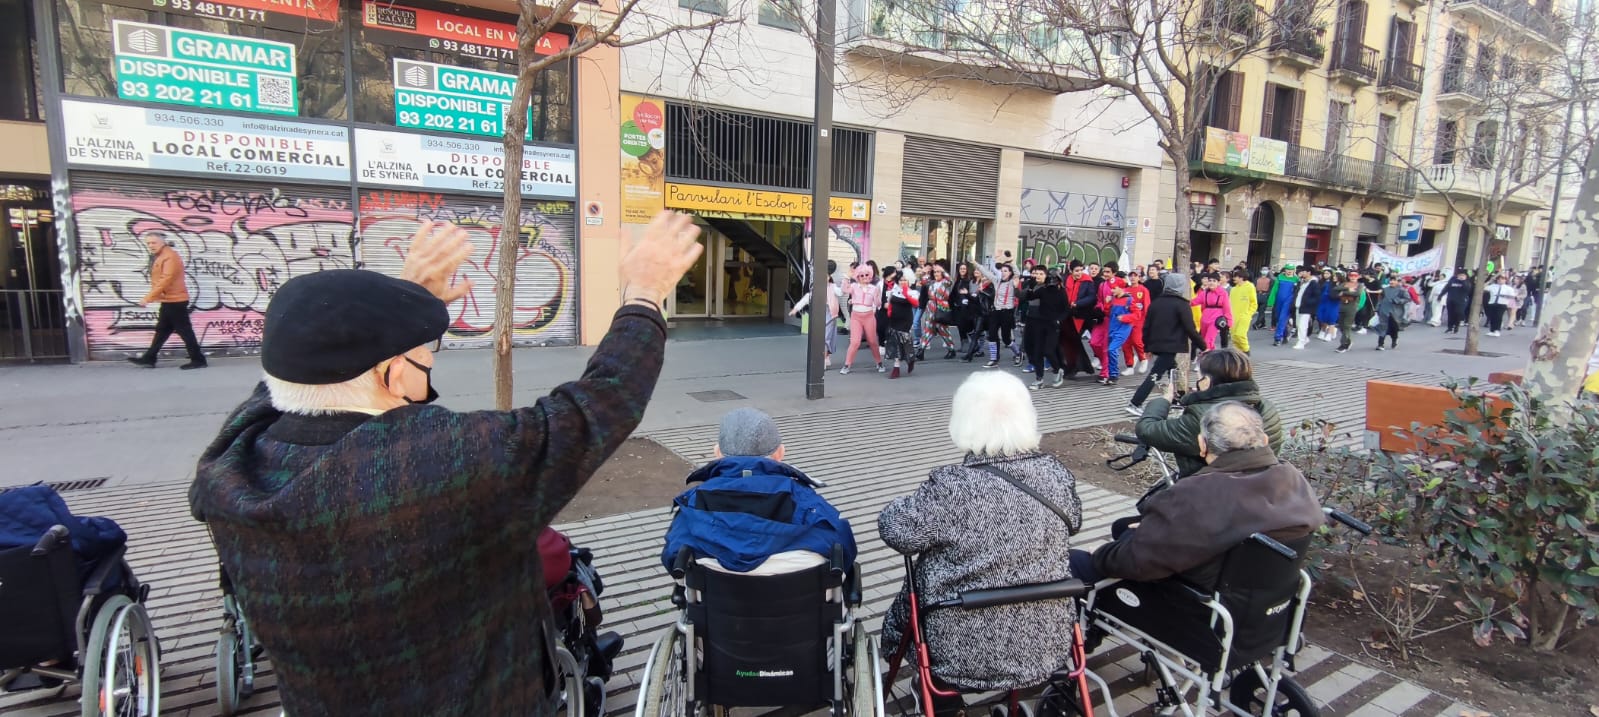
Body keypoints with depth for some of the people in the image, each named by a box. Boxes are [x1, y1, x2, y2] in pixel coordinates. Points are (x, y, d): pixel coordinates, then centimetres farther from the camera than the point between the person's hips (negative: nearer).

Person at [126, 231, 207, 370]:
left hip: (175, 301, -10)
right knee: (161, 331, 14)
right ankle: (149, 359, 21)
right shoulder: (159, 257, 17)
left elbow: (166, 280, -24)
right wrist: (154, 298, 20)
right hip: (168, 301, 10)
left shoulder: (169, 256, -16)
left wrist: (148, 298, -25)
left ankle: (198, 360, -3)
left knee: (184, 331, -7)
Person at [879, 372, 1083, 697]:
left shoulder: (952, 486, -26)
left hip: (966, 656, -4)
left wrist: (918, 502, 5)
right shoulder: (1056, 474, -10)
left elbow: (895, 530, -15)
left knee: (905, 603, 25)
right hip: (1047, 649, 5)